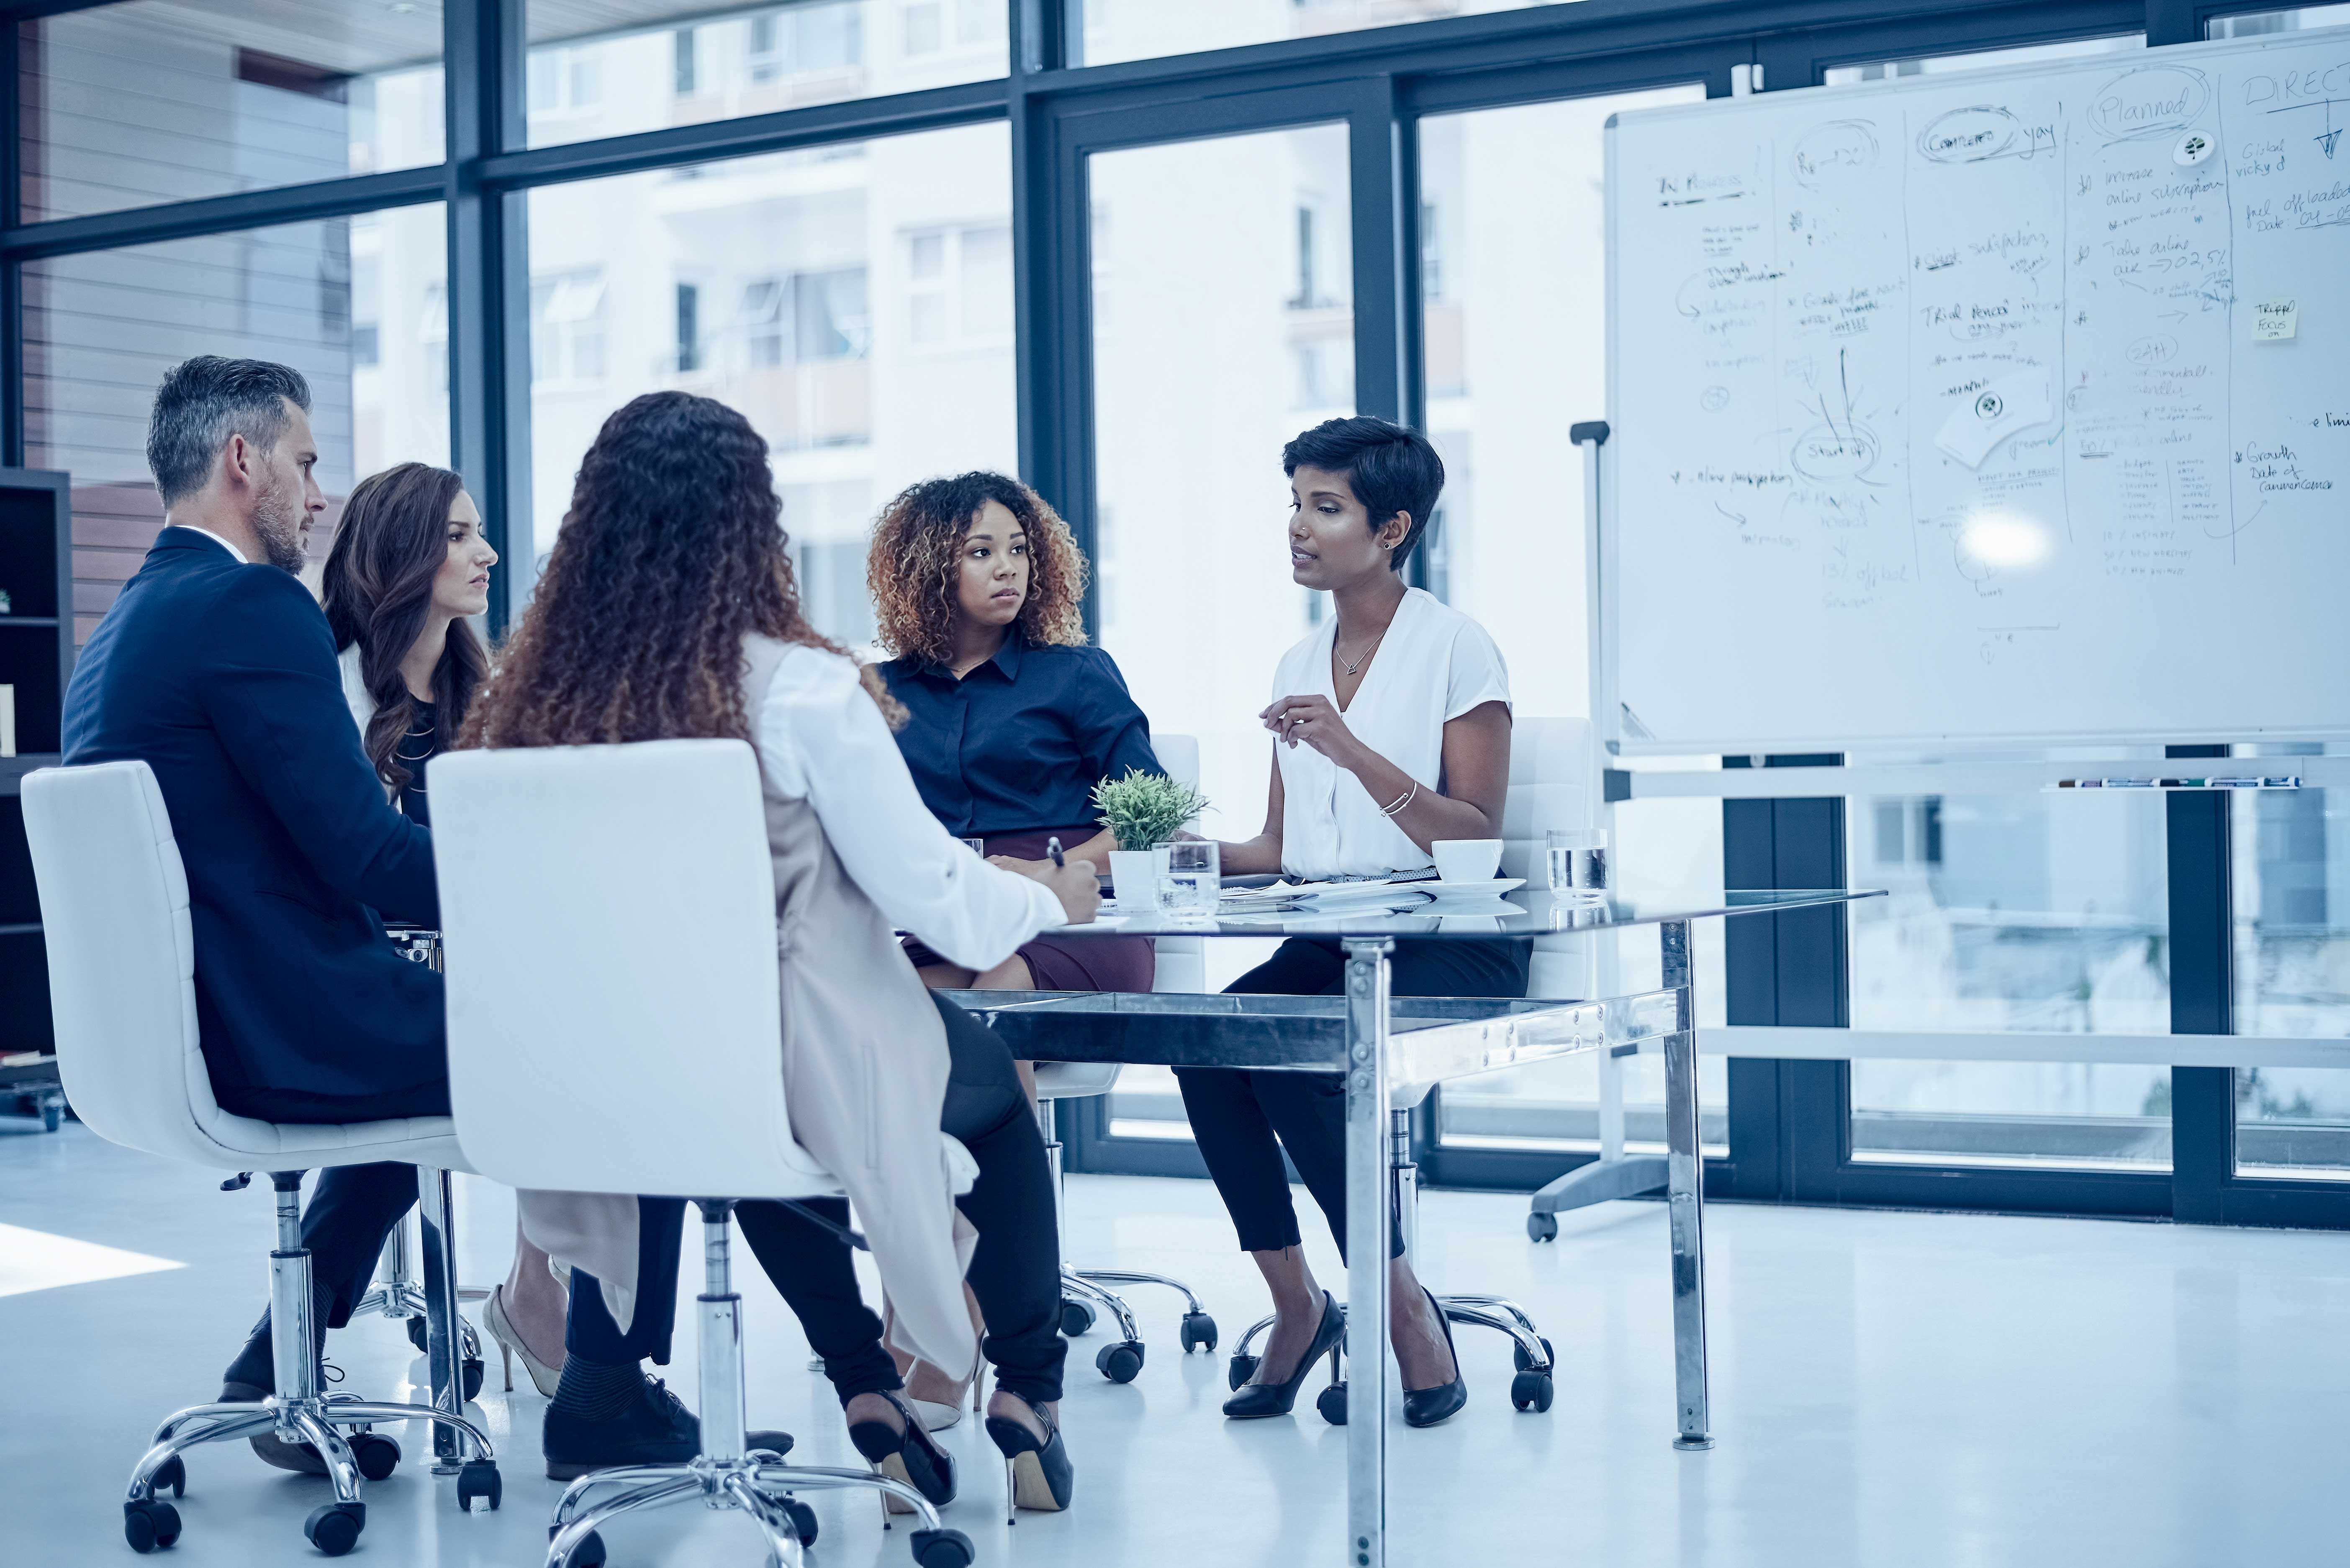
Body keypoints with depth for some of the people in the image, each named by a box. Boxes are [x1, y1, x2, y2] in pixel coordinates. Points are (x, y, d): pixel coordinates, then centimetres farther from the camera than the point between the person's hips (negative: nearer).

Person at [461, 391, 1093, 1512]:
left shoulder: (534, 704, -8)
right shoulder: (801, 691, -19)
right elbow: (936, 900, -15)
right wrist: (1053, 902, 7)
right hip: (800, 1080, -3)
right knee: (995, 1083, 27)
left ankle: (866, 1394, 33)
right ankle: (1029, 1397, 31)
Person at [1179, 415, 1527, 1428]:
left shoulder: (1454, 648, -4)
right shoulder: (1298, 664, 15)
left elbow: (1476, 837, -11)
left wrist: (1351, 750, -21)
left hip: (1449, 946, -6)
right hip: (1326, 940, 6)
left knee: (1293, 1057, -30)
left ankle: (1404, 1308, -12)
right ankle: (1293, 1302, -11)